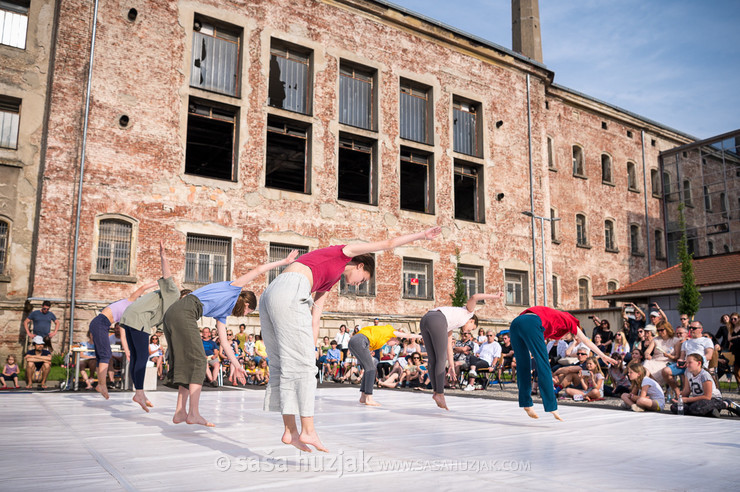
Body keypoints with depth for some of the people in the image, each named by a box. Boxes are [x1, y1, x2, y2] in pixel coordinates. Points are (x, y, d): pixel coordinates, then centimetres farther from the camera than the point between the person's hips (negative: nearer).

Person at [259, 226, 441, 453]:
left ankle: (290, 430, 12)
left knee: (285, 366, 9)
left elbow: (315, 319, 27)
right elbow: (388, 243, 17)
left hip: (269, 295, 9)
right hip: (290, 291, -9)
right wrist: (421, 235, 25)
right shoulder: (344, 252, 14)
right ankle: (308, 431, -1)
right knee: (302, 364, -5)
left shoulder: (328, 282, 34)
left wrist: (311, 348, 21)